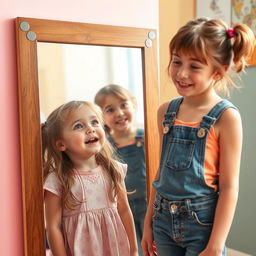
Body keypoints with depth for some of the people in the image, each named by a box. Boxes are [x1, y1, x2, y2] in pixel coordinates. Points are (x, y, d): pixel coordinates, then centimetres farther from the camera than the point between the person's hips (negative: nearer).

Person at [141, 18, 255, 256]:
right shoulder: (166, 111, 1)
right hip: (165, 219, 5)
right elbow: (162, 171, 9)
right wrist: (148, 222, 12)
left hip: (202, 222, -4)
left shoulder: (226, 116, -14)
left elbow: (229, 186, -13)